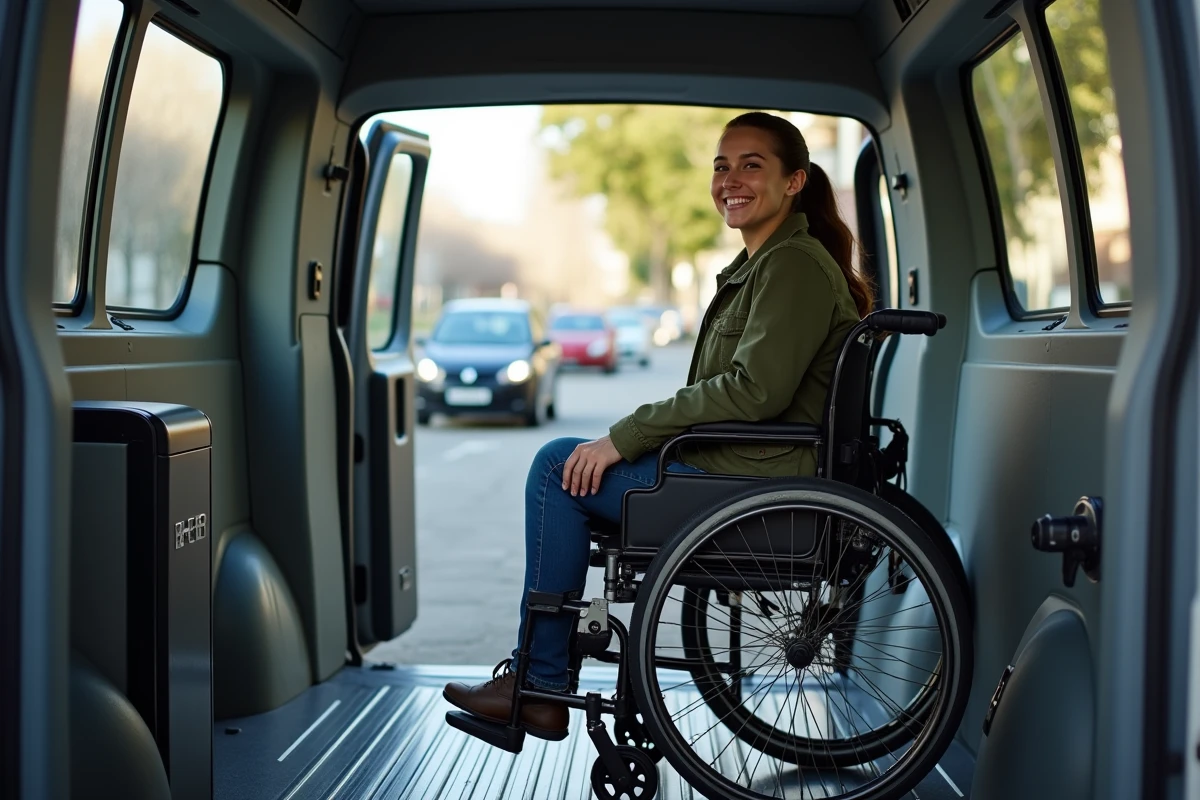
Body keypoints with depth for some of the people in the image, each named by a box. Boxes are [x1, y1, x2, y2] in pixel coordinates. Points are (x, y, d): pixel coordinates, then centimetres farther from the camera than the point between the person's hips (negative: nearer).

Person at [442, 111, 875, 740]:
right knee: (566, 461, 12)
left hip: (755, 484, -11)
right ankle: (537, 678, 11)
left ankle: (540, 683, 0)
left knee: (560, 467, -10)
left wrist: (625, 436, -19)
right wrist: (627, 439, 10)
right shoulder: (760, 264, 19)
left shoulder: (795, 264, -13)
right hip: (743, 467, 11)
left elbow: (756, 389, -24)